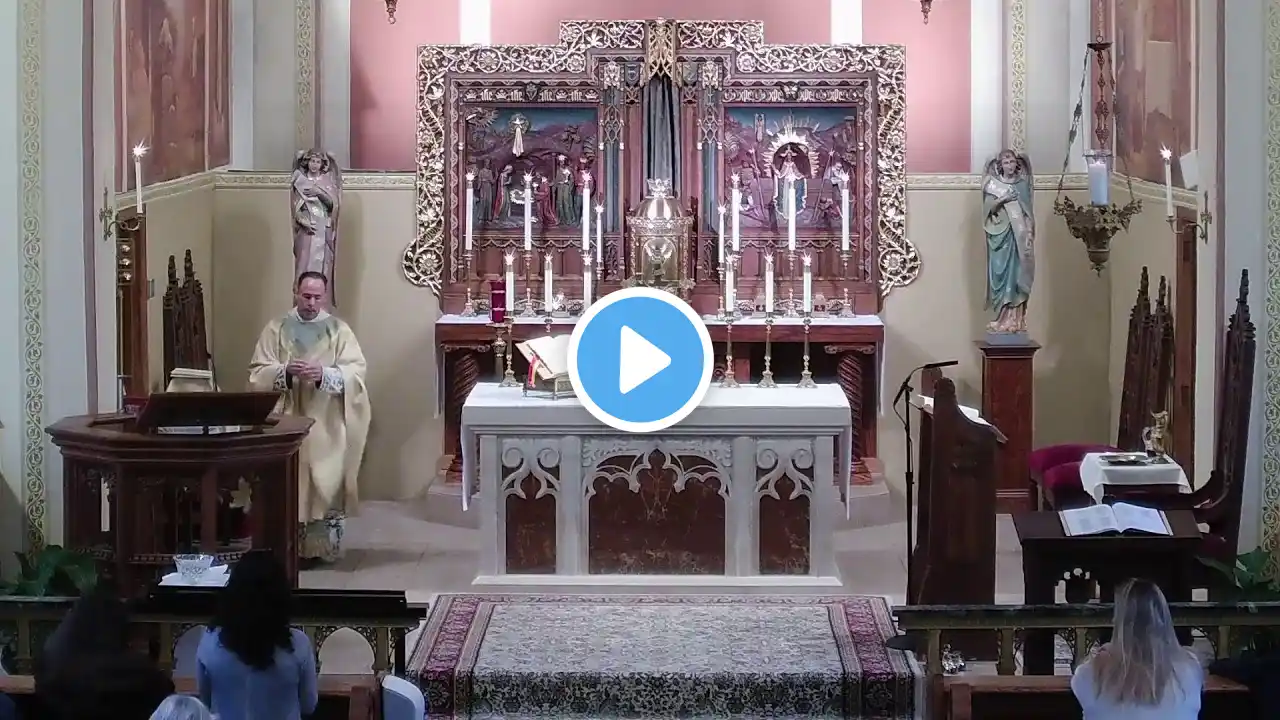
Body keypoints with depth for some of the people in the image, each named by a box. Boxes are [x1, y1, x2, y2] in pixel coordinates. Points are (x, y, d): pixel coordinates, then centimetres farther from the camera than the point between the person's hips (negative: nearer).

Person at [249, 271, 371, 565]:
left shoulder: (339, 329, 3)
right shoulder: (276, 329, 6)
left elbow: (356, 372, -6)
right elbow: (258, 373, -1)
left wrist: (324, 374, -22)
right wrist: (285, 371, -19)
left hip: (327, 424, -1)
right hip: (287, 422, 1)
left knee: (326, 484, -1)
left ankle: (324, 547, 7)